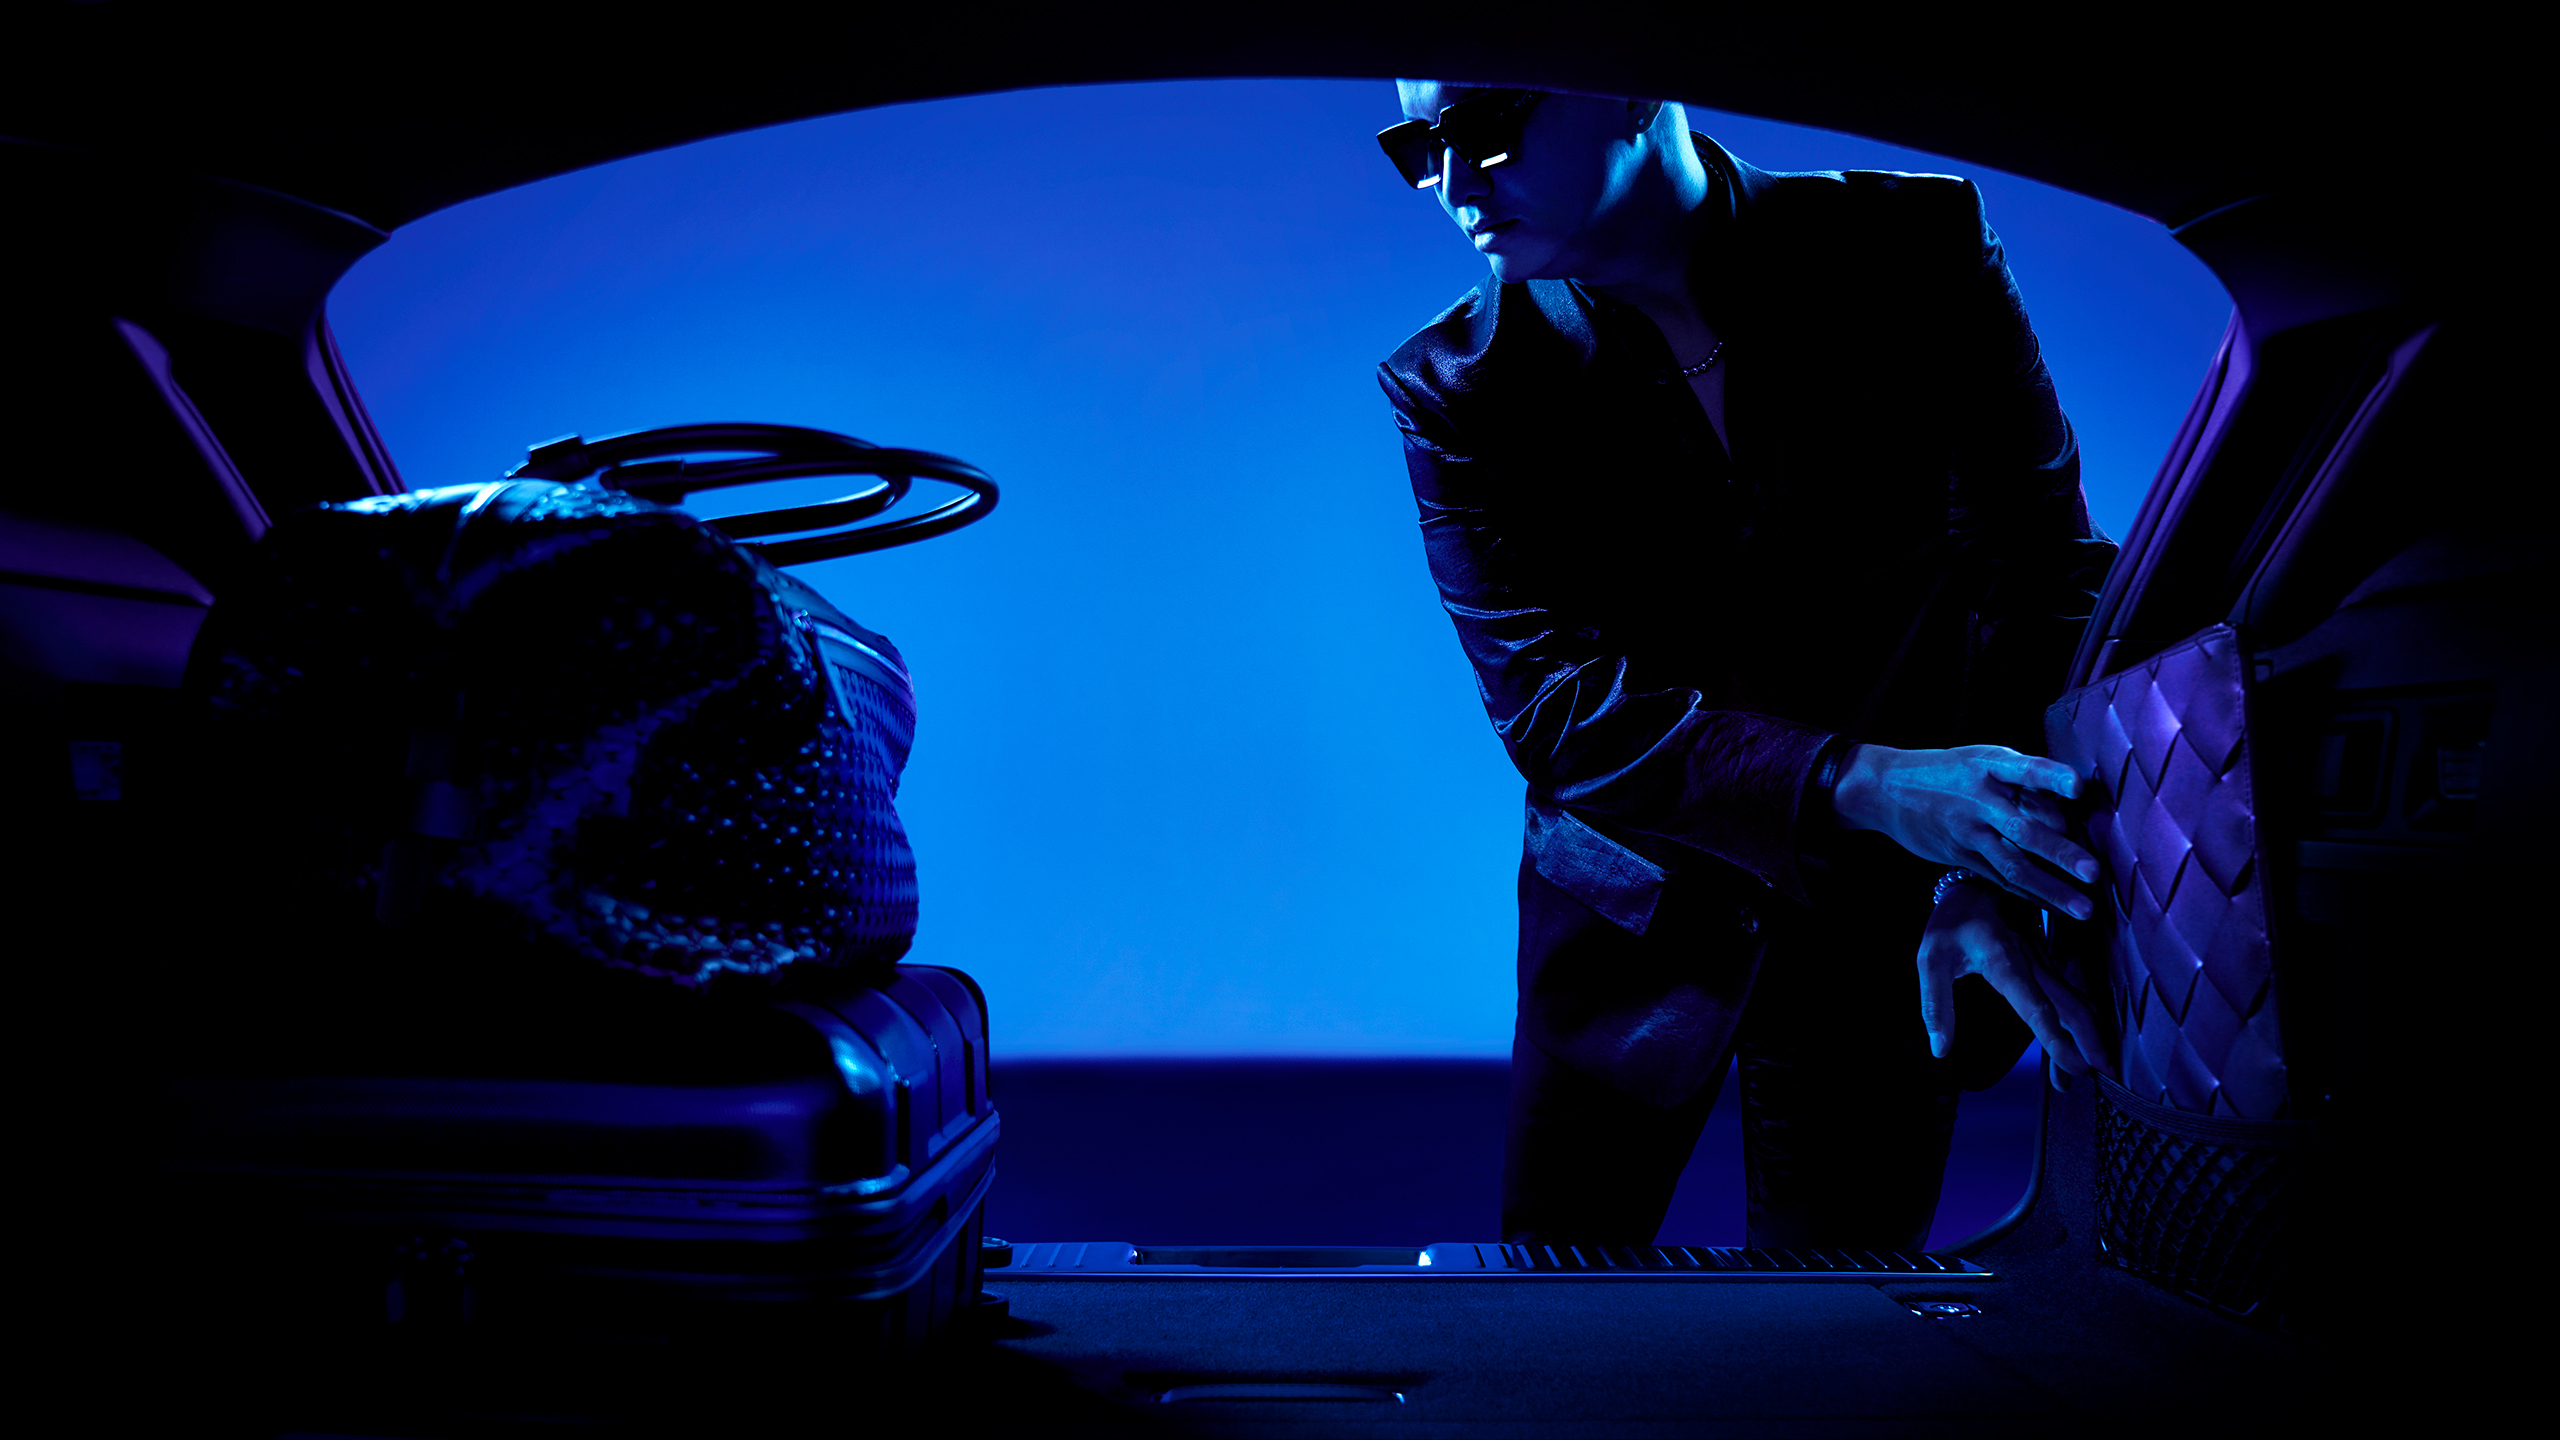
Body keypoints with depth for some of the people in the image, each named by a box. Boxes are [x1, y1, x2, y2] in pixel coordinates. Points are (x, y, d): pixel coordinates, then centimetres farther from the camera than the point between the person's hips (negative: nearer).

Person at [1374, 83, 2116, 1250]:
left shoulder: (1914, 250, -10)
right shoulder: (1456, 386, -12)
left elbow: (2050, 571, -9)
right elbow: (1545, 698, -19)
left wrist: (1989, 877, -23)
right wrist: (1865, 785, -33)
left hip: (1882, 920, 1)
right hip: (1635, 917, 0)